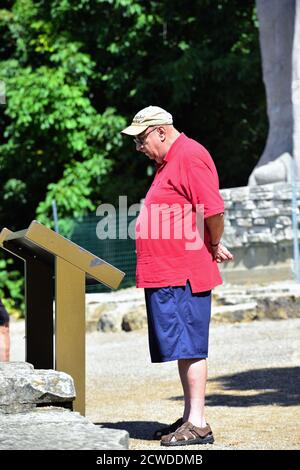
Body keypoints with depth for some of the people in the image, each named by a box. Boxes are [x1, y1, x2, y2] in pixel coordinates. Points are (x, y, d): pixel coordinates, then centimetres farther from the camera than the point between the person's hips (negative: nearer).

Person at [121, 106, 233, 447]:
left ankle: (197, 424, -8)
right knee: (183, 348, 13)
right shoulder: (169, 161, 19)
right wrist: (212, 245, 17)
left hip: (183, 275, -10)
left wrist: (214, 246, -8)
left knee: (189, 348, -9)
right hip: (165, 274, 10)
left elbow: (213, 209, -22)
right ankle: (188, 418, 19)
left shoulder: (189, 156, -14)